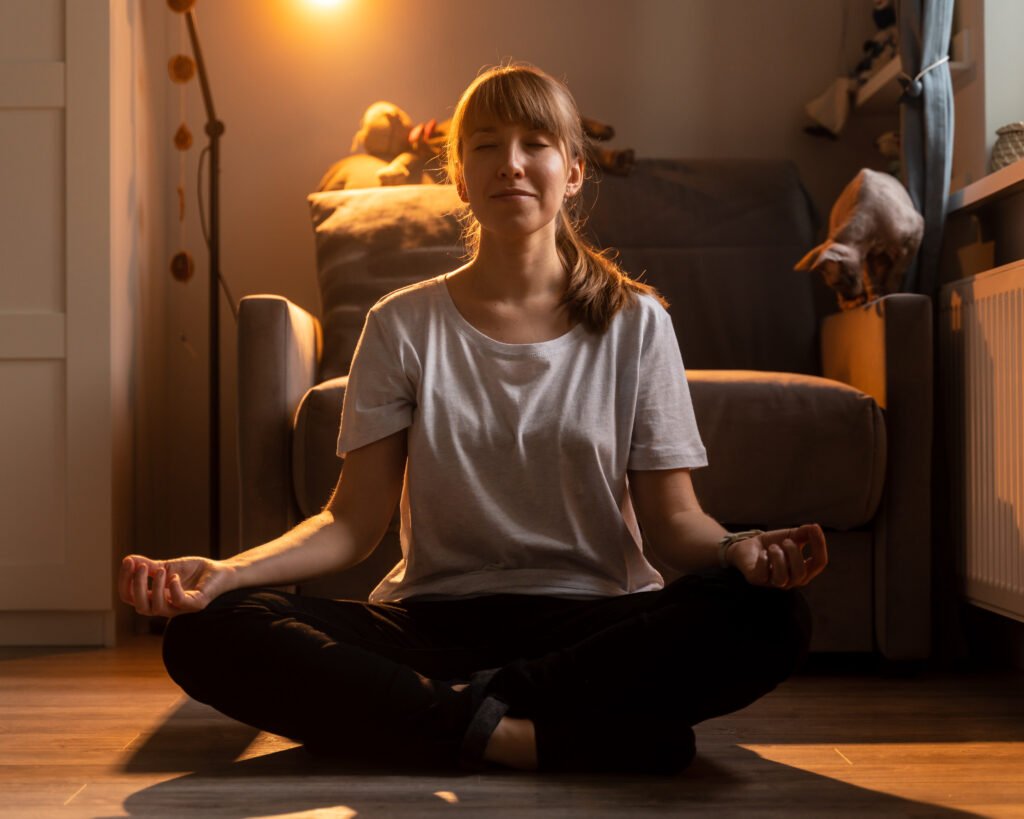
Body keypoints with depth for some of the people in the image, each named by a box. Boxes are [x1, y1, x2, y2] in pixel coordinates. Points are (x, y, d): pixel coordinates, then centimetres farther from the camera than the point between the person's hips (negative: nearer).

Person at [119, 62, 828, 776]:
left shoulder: (635, 322, 7)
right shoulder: (403, 326, 8)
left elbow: (672, 517, 4)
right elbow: (354, 521, 2)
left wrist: (739, 550, -20)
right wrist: (228, 572, -16)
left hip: (592, 620, 0)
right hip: (433, 620, 1)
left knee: (771, 618, -31)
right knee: (206, 633, -25)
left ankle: (471, 704, -26)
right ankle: (513, 734, -30)